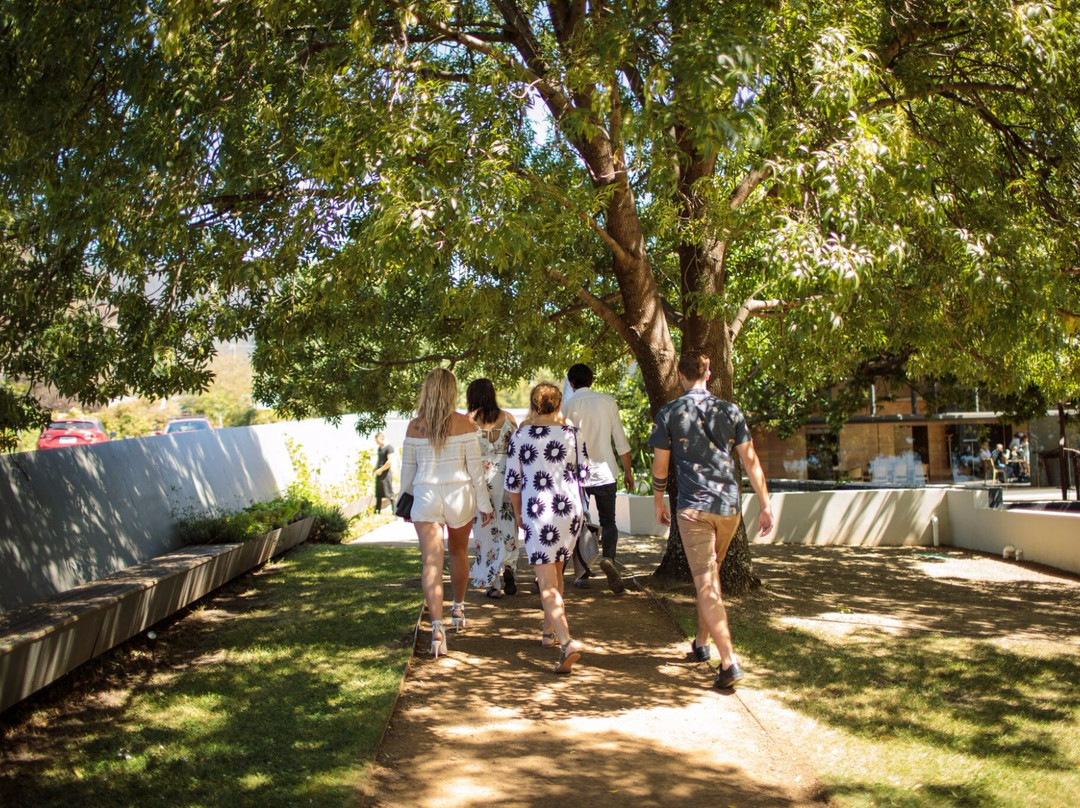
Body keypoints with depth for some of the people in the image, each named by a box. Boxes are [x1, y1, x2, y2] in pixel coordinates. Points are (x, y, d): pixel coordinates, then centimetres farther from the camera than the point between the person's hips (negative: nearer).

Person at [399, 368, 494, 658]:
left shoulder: (414, 426, -1)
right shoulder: (464, 423, -5)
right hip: (459, 495, 0)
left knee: (432, 563, -3)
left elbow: (408, 468, 5)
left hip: (425, 496, 0)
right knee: (459, 552, 23)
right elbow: (475, 467, -4)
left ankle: (437, 625, -16)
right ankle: (458, 608, 39)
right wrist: (485, 504, 3)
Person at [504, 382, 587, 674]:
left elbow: (512, 480, -1)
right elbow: (584, 474, 8)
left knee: (547, 583, -5)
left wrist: (517, 513, 13)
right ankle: (550, 631, 35)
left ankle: (567, 643, -22)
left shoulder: (520, 436, -4)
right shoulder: (571, 433, 2)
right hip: (571, 509, 4)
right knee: (555, 573, 23)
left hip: (538, 512, -4)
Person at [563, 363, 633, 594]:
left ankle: (582, 574, 11)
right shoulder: (607, 401, 0)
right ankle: (608, 557, -16)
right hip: (605, 472, 1)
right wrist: (627, 471, 11)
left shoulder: (569, 407, -4)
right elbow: (620, 440, 1)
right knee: (608, 521, 11)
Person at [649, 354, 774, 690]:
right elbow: (750, 460, 2)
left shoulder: (669, 413, -1)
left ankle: (729, 661, -12)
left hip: (693, 507, -4)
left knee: (706, 583, -3)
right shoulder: (730, 410, 5)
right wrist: (766, 505, 6)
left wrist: (659, 503, 16)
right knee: (710, 574, 22)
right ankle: (701, 642, 33)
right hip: (729, 505, 4)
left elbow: (660, 466, 2)